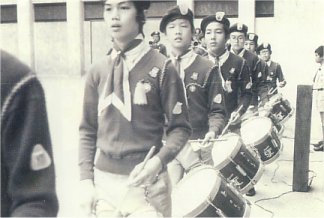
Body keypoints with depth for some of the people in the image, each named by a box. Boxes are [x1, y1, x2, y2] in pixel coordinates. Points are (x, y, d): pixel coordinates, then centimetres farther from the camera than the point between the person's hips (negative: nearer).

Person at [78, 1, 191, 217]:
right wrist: (86, 180, 2)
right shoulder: (97, 71, 5)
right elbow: (88, 131, 9)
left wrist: (157, 162, -20)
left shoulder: (162, 68, -7)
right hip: (104, 182, 4)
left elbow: (181, 127, -5)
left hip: (147, 183, -3)